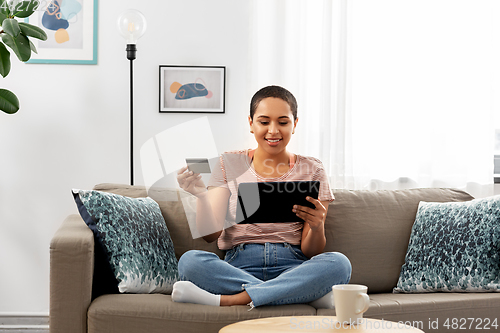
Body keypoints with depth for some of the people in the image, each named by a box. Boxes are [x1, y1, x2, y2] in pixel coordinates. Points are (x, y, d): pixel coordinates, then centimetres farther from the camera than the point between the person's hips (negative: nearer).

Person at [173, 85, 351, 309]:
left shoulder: (311, 171, 9)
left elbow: (310, 252, 3)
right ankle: (303, 294, -26)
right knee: (190, 261, -31)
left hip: (292, 269, 0)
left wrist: (317, 227, -19)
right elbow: (211, 234, -2)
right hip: (238, 268, 0)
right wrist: (201, 195, -20)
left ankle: (226, 300, -27)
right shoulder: (229, 165, 9)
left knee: (338, 263, -31)